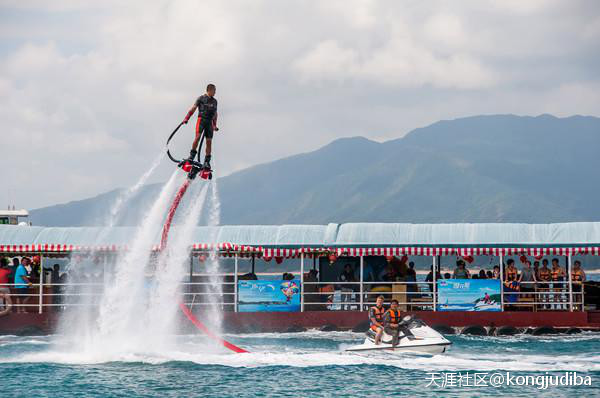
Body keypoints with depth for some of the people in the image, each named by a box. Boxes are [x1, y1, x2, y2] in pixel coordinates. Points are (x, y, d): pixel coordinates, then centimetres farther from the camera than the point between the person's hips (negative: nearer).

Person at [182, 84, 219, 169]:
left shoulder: (214, 101, 16)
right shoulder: (201, 98, 2)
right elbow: (193, 108, 0)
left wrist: (214, 125, 20)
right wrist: (187, 118, -6)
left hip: (209, 122, 4)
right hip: (201, 119, -4)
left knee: (209, 141, -1)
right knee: (198, 136, -22)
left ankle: (207, 161, 3)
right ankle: (192, 155, -10)